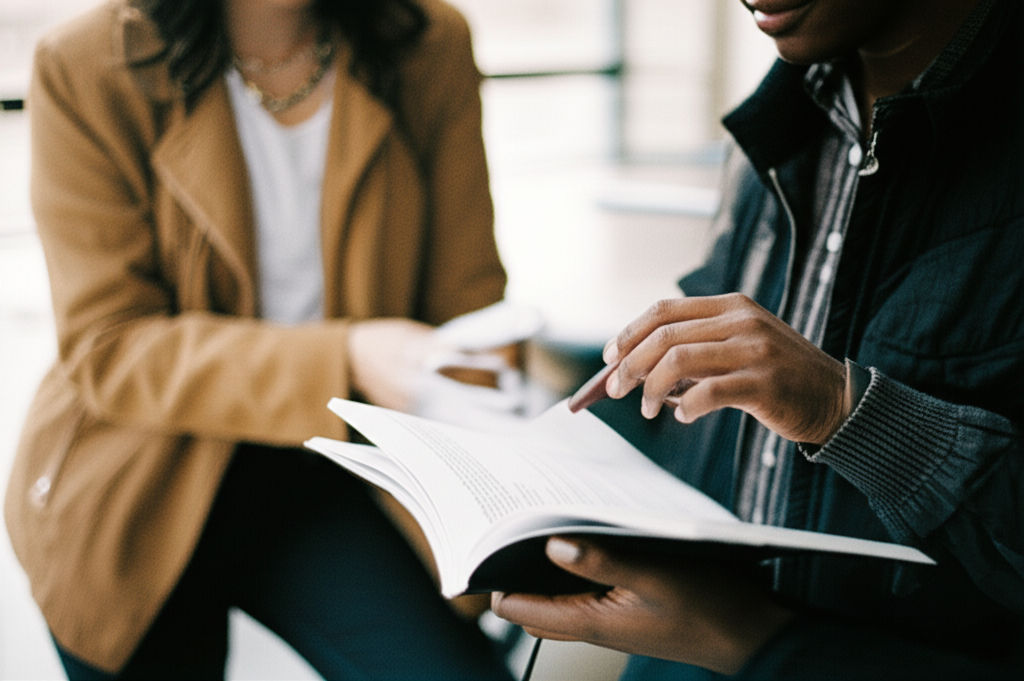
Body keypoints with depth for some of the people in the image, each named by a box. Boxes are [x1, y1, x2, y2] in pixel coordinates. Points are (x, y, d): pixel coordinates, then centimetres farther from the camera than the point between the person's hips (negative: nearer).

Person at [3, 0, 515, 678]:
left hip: (324, 471, 1)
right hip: (137, 488, 0)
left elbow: (465, 305, -4)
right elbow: (109, 354, -18)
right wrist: (345, 361, -31)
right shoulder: (84, 69, -15)